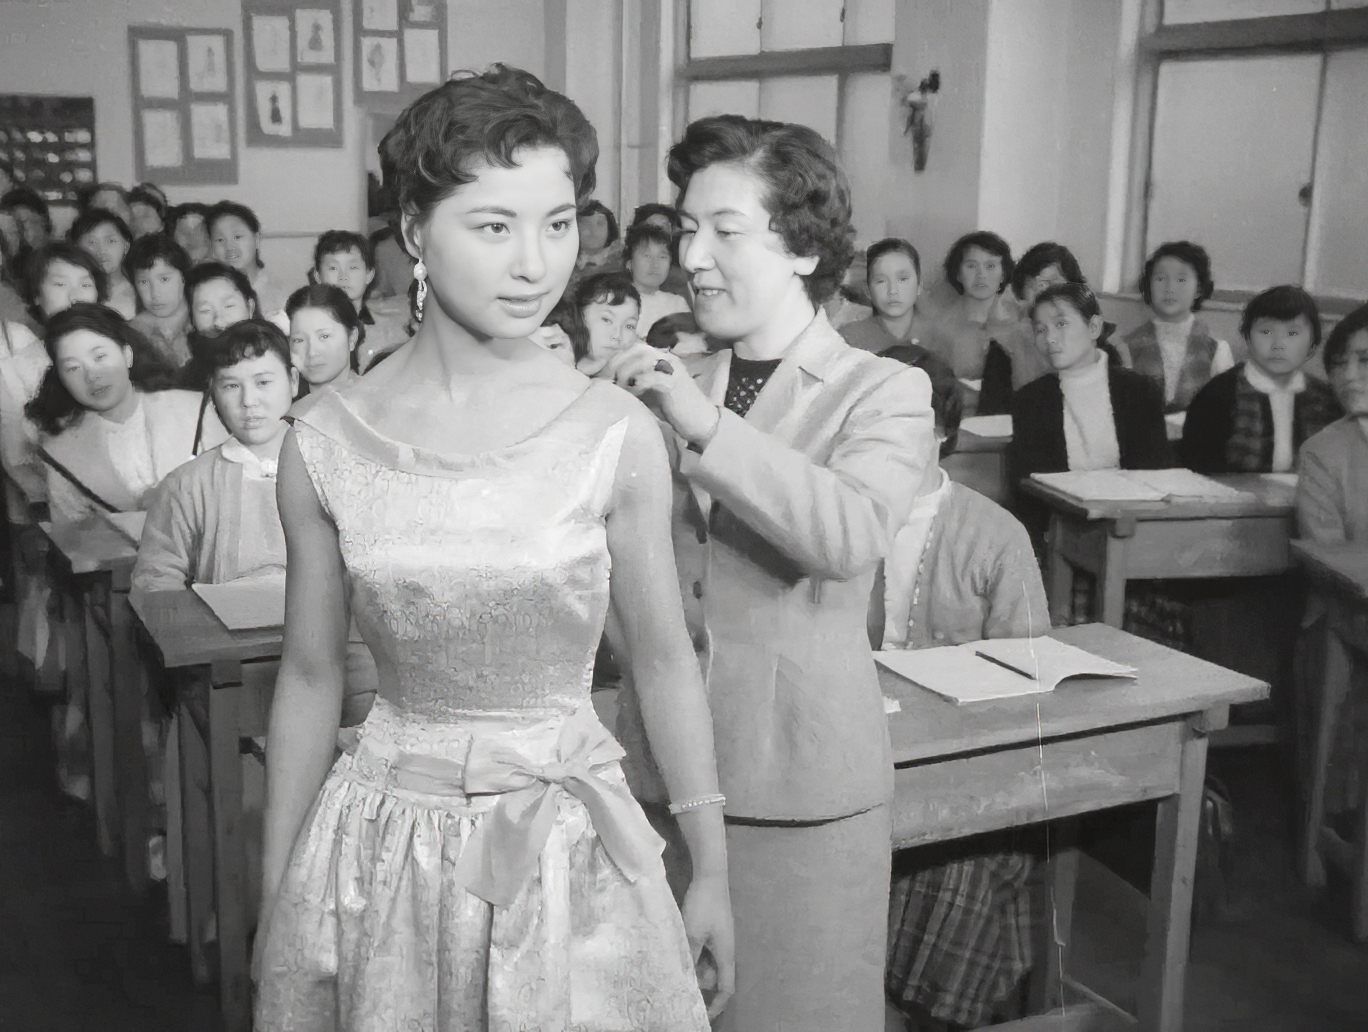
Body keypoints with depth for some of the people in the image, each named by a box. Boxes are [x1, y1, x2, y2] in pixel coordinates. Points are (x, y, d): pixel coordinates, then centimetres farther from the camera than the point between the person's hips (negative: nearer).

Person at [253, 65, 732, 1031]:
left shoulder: (617, 435, -11)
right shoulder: (325, 444, -8)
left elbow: (664, 660, -2)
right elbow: (310, 678, 2)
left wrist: (713, 867, 4)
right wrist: (275, 894, 7)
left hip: (567, 838, -1)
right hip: (385, 841, 1)